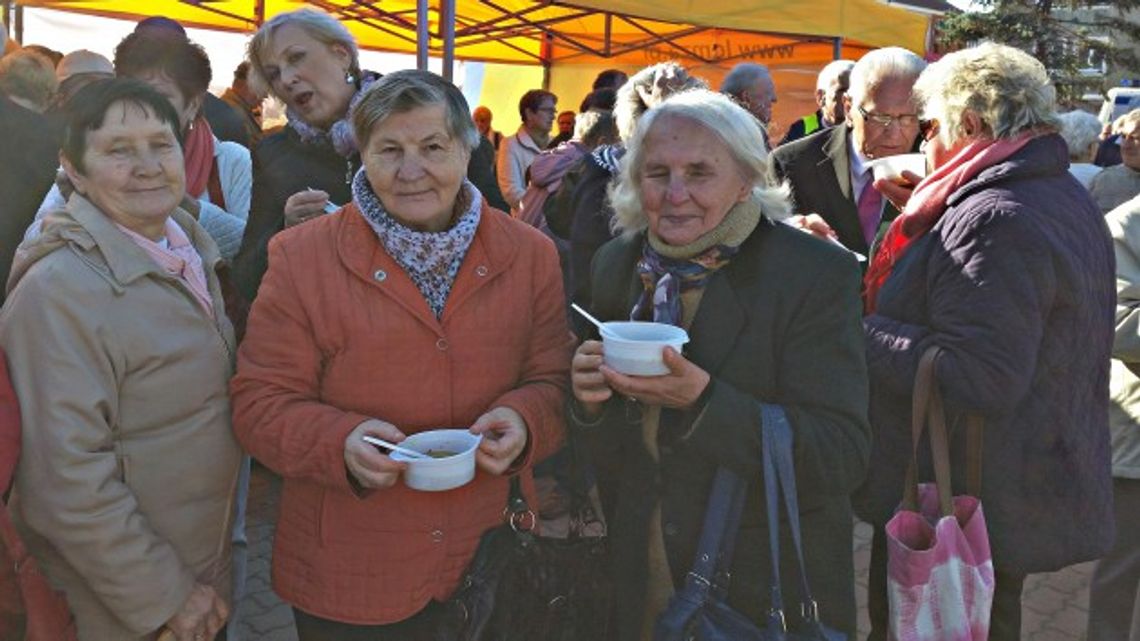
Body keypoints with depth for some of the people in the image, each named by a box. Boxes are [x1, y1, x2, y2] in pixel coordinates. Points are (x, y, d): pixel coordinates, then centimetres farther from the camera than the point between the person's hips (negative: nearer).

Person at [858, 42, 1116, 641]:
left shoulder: (992, 219, -23)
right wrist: (927, 221, 11)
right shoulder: (1067, 197, 10)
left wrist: (858, 336, -22)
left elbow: (980, 378, -30)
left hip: (954, 511, -10)